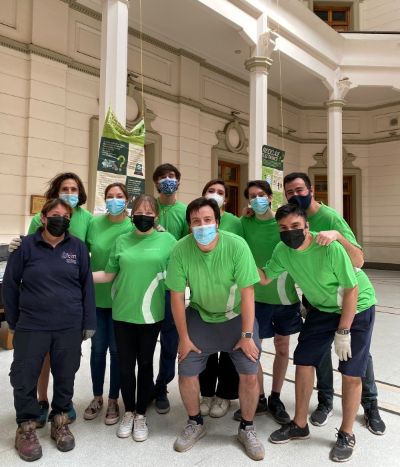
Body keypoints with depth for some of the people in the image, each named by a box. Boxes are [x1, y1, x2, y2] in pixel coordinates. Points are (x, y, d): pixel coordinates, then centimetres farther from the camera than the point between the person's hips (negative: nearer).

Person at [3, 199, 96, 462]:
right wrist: (14, 321, 5)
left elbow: (87, 285, 2)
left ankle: (60, 422, 35)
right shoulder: (26, 245, -4)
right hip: (31, 326, 0)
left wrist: (88, 322, 1)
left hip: (70, 327, 1)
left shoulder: (78, 247, -1)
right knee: (24, 378, 8)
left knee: (65, 377, 13)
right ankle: (26, 428, 31)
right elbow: (10, 284, 3)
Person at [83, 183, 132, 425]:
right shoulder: (95, 223, -1)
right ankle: (97, 397, 35)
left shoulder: (133, 227, -7)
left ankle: (113, 400, 29)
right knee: (98, 348, 15)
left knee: (116, 350, 10)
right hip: (96, 296, 2)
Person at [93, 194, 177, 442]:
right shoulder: (122, 241, 3)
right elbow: (108, 275, 6)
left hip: (150, 314, -2)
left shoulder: (167, 240, -3)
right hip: (123, 313, 2)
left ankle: (141, 415, 31)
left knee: (145, 364, 11)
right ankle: (129, 412, 34)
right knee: (125, 365, 12)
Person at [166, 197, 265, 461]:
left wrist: (247, 335, -16)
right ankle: (195, 424, 30)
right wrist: (184, 337, -8)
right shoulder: (181, 250, -22)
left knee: (250, 374, -5)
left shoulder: (236, 245, -26)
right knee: (186, 373, 1)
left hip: (237, 316, -1)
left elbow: (247, 293, -20)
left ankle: (247, 429, 24)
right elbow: (177, 296, -12)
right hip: (200, 316, 1)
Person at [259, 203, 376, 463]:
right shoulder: (282, 251, -15)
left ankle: (347, 435, 21)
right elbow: (264, 278, -2)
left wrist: (343, 332, -18)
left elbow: (352, 290, -22)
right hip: (323, 308, 5)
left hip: (357, 307, -5)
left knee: (351, 373, -2)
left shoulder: (330, 247, -31)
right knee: (304, 362, 4)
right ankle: (300, 425, 23)